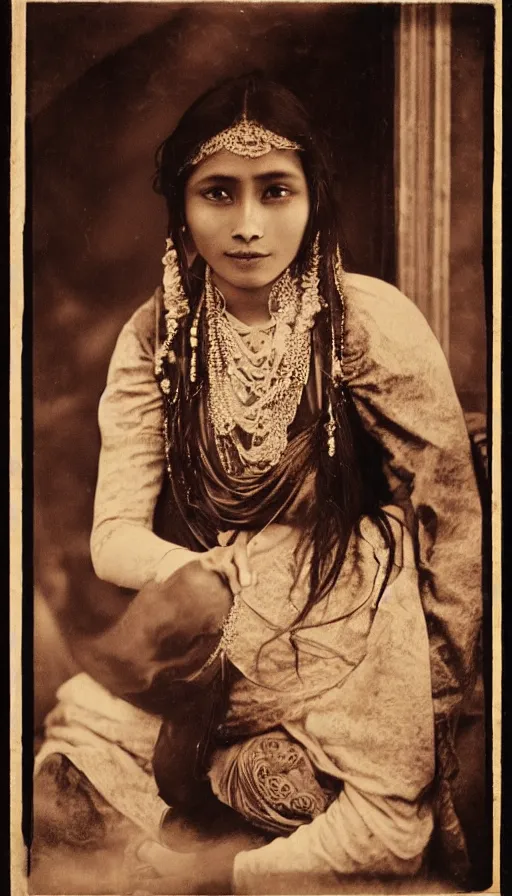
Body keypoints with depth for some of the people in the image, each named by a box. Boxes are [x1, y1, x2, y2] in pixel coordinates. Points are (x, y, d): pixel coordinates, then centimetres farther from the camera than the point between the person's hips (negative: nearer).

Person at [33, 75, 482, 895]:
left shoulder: (373, 322, -15)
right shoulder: (156, 337, -6)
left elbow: (452, 525, -10)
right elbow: (115, 536, -8)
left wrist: (428, 722, -10)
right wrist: (206, 578, -29)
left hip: (348, 628, -2)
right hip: (218, 636, 2)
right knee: (73, 753, -19)